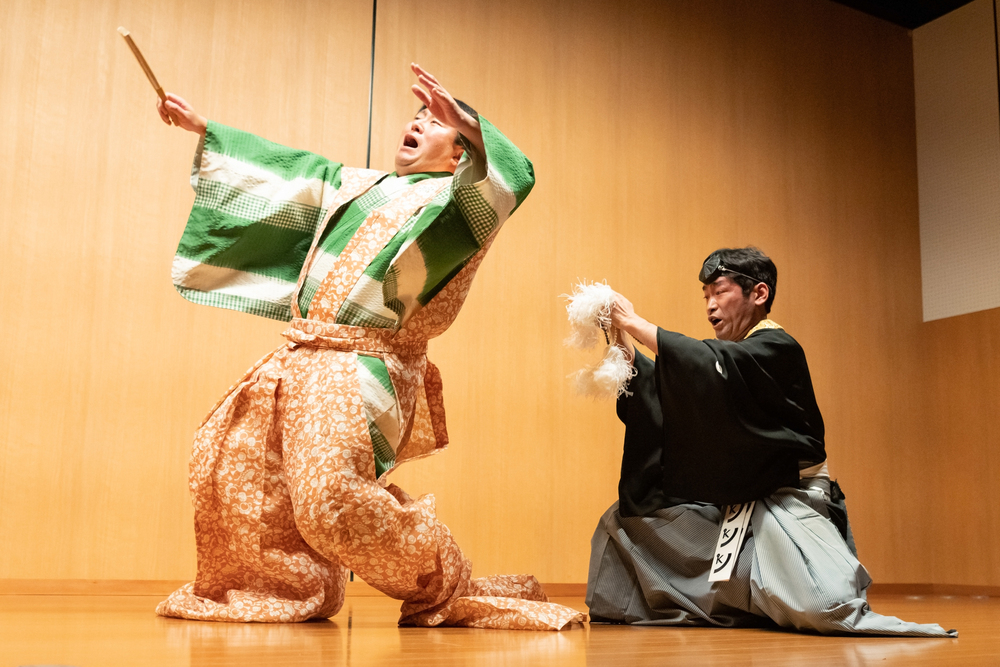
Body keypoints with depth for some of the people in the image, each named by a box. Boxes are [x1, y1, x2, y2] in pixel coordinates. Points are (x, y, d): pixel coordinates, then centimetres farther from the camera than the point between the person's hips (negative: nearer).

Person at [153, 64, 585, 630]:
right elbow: (287, 169, 32)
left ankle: (447, 589, 1)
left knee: (332, 494, -22)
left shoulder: (455, 198, 2)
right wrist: (205, 129, 35)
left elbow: (515, 177, -18)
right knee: (231, 456, 8)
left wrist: (467, 124, -36)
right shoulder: (357, 186, 23)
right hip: (302, 360, 8)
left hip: (364, 370, -8)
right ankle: (296, 589, 22)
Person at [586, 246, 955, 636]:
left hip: (787, 501, -9)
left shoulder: (776, 347, -14)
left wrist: (636, 324, -27)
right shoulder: (733, 353, 12)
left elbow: (712, 367, -32)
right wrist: (626, 349, -5)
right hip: (732, 503, 9)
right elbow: (673, 395, 8)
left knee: (823, 606, -32)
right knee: (623, 519, 7)